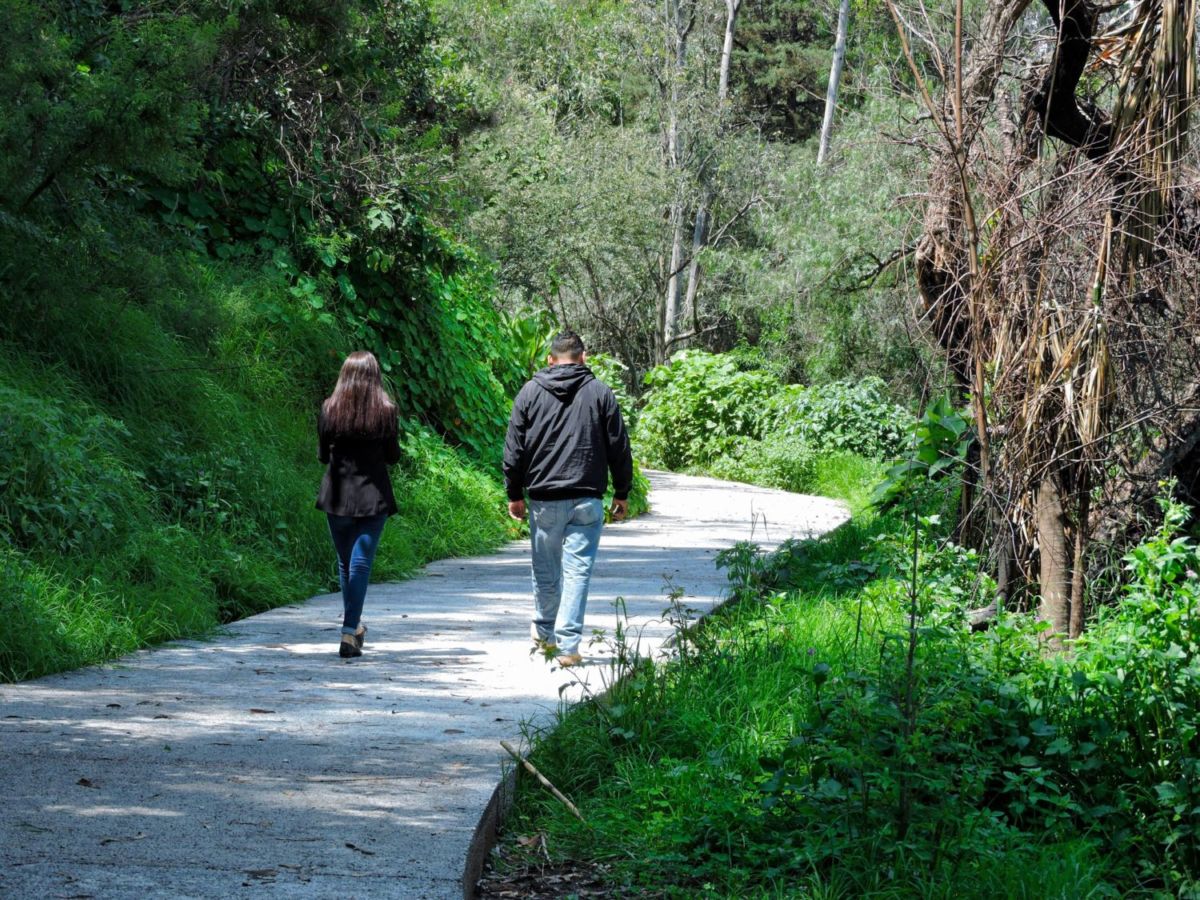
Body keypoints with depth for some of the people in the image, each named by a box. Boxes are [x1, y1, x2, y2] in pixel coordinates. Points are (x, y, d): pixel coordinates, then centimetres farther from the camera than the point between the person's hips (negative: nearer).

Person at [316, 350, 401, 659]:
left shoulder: (329, 408, -3)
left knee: (345, 562, 17)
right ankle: (349, 633, -11)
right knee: (361, 563, -3)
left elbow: (322, 454, 2)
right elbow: (393, 456, -1)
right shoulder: (386, 411, -6)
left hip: (337, 495, 2)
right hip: (373, 496, -2)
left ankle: (353, 625, 29)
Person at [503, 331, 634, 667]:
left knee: (546, 570, 13)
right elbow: (619, 448, 4)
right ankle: (568, 645, -8)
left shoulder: (530, 392, 5)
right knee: (577, 570, -3)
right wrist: (622, 493, 13)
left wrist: (514, 494, 13)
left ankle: (544, 632, 30)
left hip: (544, 498, 1)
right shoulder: (599, 392, 3)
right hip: (587, 500, -1)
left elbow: (514, 449, 5)